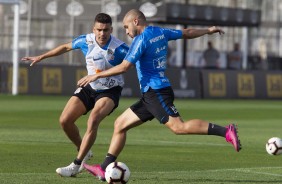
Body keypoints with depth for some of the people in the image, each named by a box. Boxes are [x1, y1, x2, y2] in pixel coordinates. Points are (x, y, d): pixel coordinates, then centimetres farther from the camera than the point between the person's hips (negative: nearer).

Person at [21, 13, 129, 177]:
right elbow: (66, 47, 9)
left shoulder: (119, 48, -25)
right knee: (65, 120, -4)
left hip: (110, 91, -6)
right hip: (90, 87, 6)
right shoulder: (86, 40, -10)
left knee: (93, 121, -29)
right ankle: (84, 152, 21)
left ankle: (76, 165, -20)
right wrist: (41, 57, 17)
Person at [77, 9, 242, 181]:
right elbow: (187, 33, 25)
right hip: (150, 95, 10)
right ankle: (105, 169, 6)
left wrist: (96, 76, -11)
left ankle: (226, 131, -25)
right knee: (120, 124, 9)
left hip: (157, 93, -10)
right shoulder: (161, 32, 13)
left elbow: (124, 67, -17)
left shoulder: (141, 40, -11)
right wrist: (208, 30, 43)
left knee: (179, 127, -21)